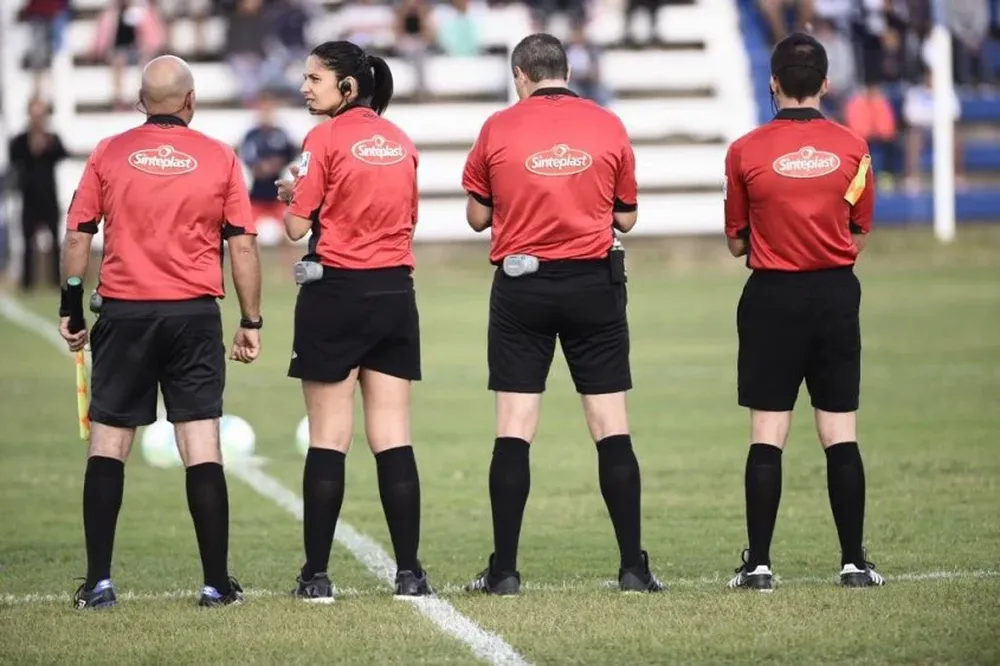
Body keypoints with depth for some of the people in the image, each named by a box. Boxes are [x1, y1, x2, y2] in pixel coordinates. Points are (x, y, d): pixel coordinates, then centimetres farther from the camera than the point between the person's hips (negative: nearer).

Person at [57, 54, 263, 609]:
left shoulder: (108, 155, 3)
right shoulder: (219, 158, 2)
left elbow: (78, 236, 3)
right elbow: (243, 245, 2)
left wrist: (70, 308, 12)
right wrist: (250, 322, 9)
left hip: (124, 313, 0)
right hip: (194, 314, 0)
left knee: (108, 444, 5)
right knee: (201, 448, 1)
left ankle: (98, 581, 0)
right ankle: (217, 583, -1)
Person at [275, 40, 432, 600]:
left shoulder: (326, 139, -8)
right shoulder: (401, 142, 9)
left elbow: (298, 227, -8)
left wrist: (291, 193, 11)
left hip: (336, 294, -5)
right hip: (395, 295, 5)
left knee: (328, 441, -1)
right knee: (393, 439, 5)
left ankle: (317, 574, 0)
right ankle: (409, 571, 2)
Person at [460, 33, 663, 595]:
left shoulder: (498, 128, -2)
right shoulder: (608, 127, 0)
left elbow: (478, 216, 6)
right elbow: (627, 217, 7)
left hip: (521, 284, -1)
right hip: (595, 284, 1)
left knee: (514, 431, 1)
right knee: (612, 428, 4)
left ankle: (504, 570, 0)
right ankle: (634, 566, 2)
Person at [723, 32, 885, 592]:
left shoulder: (745, 152, -6)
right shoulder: (852, 148, -2)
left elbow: (737, 243, 3)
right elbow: (859, 237, 7)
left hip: (772, 297, -1)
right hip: (836, 294, 1)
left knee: (767, 436, 2)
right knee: (842, 435, 4)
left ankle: (759, 563, 0)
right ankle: (854, 561, 4)